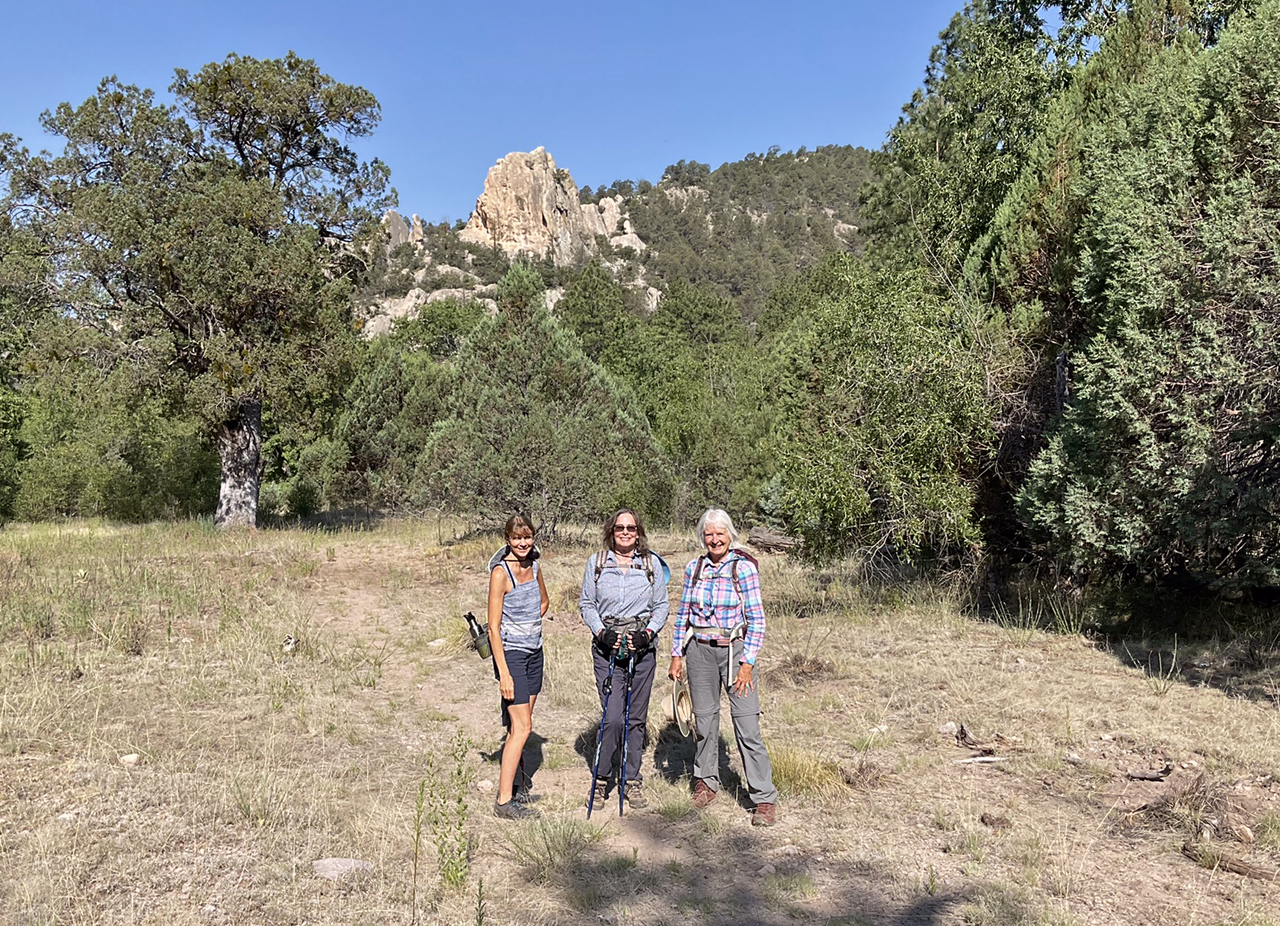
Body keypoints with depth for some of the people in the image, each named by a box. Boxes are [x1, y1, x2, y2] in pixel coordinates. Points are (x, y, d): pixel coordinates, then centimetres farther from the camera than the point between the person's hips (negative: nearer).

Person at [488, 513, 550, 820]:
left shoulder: (534, 567, 7)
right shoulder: (500, 572, -14)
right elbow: (494, 627, -15)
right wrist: (504, 673, -19)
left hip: (534, 651, 7)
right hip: (511, 653, -7)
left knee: (519, 726, 12)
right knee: (521, 727, -10)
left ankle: (510, 782, 23)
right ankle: (503, 801, -4)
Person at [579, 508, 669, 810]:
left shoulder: (652, 564, 5)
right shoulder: (597, 562, 4)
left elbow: (662, 605, 7)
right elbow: (586, 603, 6)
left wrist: (648, 633, -8)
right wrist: (601, 632, -9)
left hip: (642, 646, 1)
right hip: (606, 646, -1)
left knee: (636, 717, 7)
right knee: (612, 717, -9)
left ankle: (632, 779, 21)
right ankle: (601, 777, 10)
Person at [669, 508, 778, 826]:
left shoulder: (744, 568, -6)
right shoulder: (694, 568, 6)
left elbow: (756, 619, -7)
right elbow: (682, 614, 12)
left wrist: (748, 663, -12)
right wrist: (677, 654, 6)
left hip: (734, 649, -3)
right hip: (699, 650, 4)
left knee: (747, 725, -7)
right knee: (704, 719, 11)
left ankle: (765, 799, 2)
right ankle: (706, 782, 30)